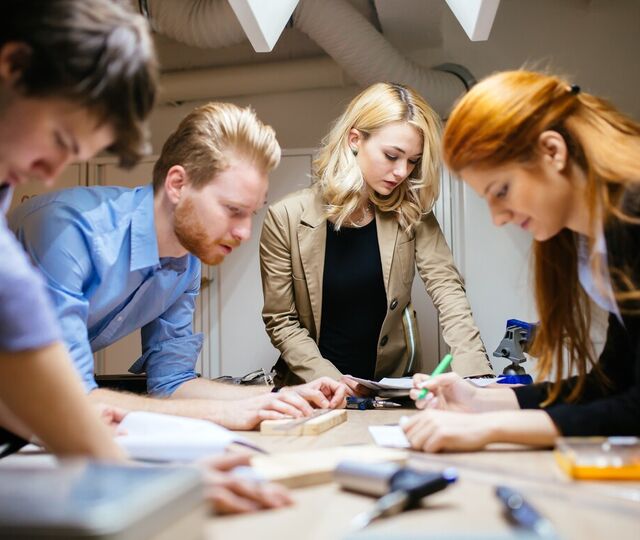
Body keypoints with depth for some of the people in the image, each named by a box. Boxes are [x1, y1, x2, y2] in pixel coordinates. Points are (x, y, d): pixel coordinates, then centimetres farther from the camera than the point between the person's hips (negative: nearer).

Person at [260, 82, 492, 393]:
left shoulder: (411, 215, -1)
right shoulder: (286, 219, -8)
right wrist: (327, 379, -18)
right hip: (313, 391, -1)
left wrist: (475, 376, -23)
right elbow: (280, 320, -5)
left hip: (394, 385, 1)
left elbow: (447, 289, -10)